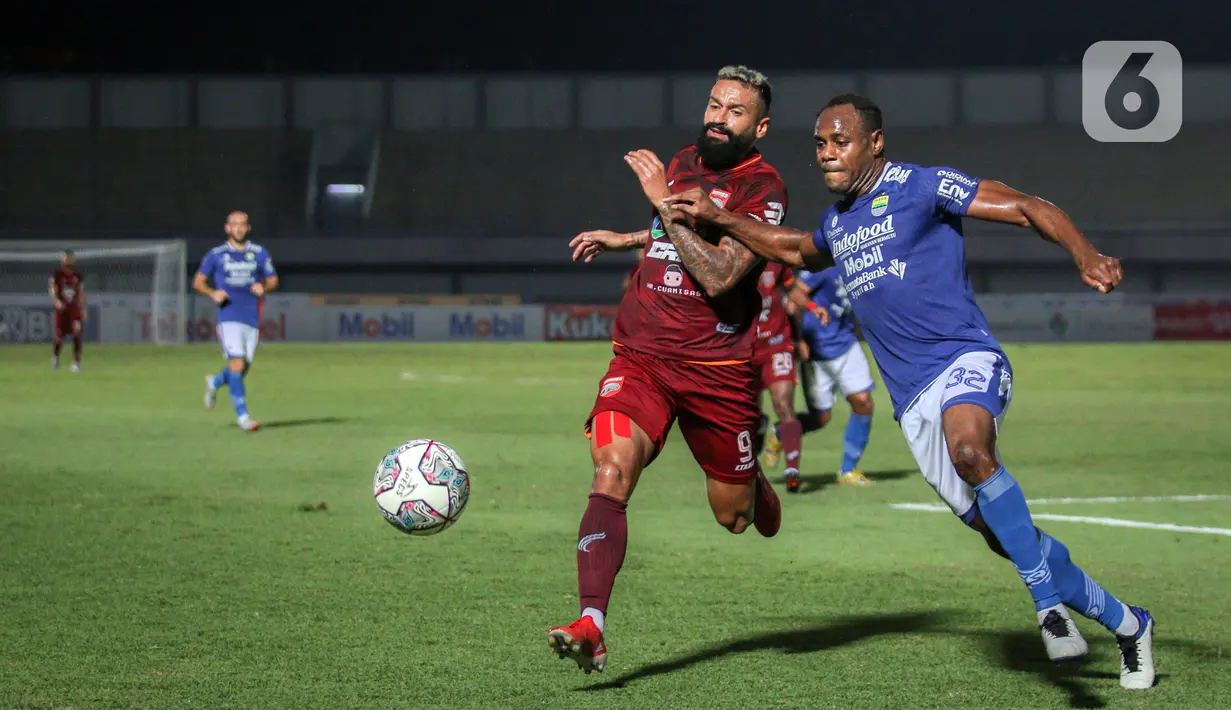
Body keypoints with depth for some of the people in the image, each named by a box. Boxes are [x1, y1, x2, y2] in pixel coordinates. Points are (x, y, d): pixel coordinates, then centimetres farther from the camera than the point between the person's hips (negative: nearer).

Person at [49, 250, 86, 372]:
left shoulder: (77, 275, 8)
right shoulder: (57, 274, -2)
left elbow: (81, 293, 13)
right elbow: (52, 290, -8)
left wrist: (84, 309, 8)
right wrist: (57, 301, -27)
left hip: (74, 308, 2)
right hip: (61, 308, -2)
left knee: (77, 334, -14)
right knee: (59, 337, 2)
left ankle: (76, 362, -10)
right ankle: (55, 356, 32)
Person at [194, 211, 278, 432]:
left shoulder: (260, 254, 10)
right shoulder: (216, 255, 5)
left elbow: (273, 280, 15)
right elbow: (198, 281, 9)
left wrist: (263, 287, -8)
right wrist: (212, 293, -11)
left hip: (252, 318, 3)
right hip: (229, 316, -3)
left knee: (244, 368, 7)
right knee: (237, 364, -15)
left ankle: (215, 382, 39)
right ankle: (243, 415, -11)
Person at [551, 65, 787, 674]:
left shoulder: (764, 190, -10)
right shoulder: (684, 162, 10)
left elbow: (719, 275, -23)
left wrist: (665, 204, -22)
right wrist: (627, 240, 29)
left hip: (718, 369, -3)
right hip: (640, 357, 4)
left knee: (734, 516, 9)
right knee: (611, 472, -21)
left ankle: (755, 479, 48)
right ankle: (591, 626, -31)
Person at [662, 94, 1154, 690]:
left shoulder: (922, 187, -2)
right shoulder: (837, 222, 20)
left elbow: (1028, 209, -8)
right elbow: (796, 252, 43)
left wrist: (1086, 255, -26)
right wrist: (716, 219, 32)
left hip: (966, 361, -6)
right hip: (912, 401, 6)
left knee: (969, 451, -39)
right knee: (1007, 538, 1)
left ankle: (1050, 603, -32)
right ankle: (1122, 622, 18)